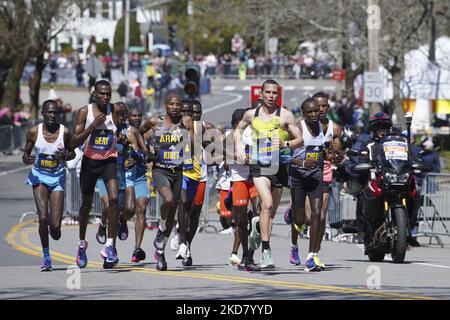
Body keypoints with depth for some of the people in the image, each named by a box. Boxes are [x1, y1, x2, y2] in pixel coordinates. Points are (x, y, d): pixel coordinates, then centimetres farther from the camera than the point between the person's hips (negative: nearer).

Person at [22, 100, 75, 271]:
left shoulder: (65, 132, -7)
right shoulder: (34, 132, -8)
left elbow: (72, 153, 7)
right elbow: (26, 153, 3)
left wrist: (64, 156, -16)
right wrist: (26, 159, -21)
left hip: (57, 177, 0)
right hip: (39, 176, 0)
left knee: (55, 226, -8)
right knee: (42, 218, -17)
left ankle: (55, 226, 33)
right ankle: (46, 258, -2)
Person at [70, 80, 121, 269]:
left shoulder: (116, 112, -5)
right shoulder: (84, 112, -9)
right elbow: (74, 143, -14)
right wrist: (93, 126, -23)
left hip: (109, 161, 0)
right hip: (90, 161, 0)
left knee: (114, 198, -22)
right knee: (86, 205, 14)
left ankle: (110, 245, -17)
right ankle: (82, 243, 37)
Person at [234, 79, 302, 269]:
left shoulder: (285, 115, 1)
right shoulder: (252, 115, 8)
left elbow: (299, 139, 2)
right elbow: (239, 129, 28)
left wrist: (285, 144, -17)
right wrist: (238, 147, 11)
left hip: (278, 167, 1)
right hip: (258, 166, -1)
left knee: (272, 210, 9)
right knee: (267, 203, -21)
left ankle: (265, 249, 24)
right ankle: (266, 250, -23)